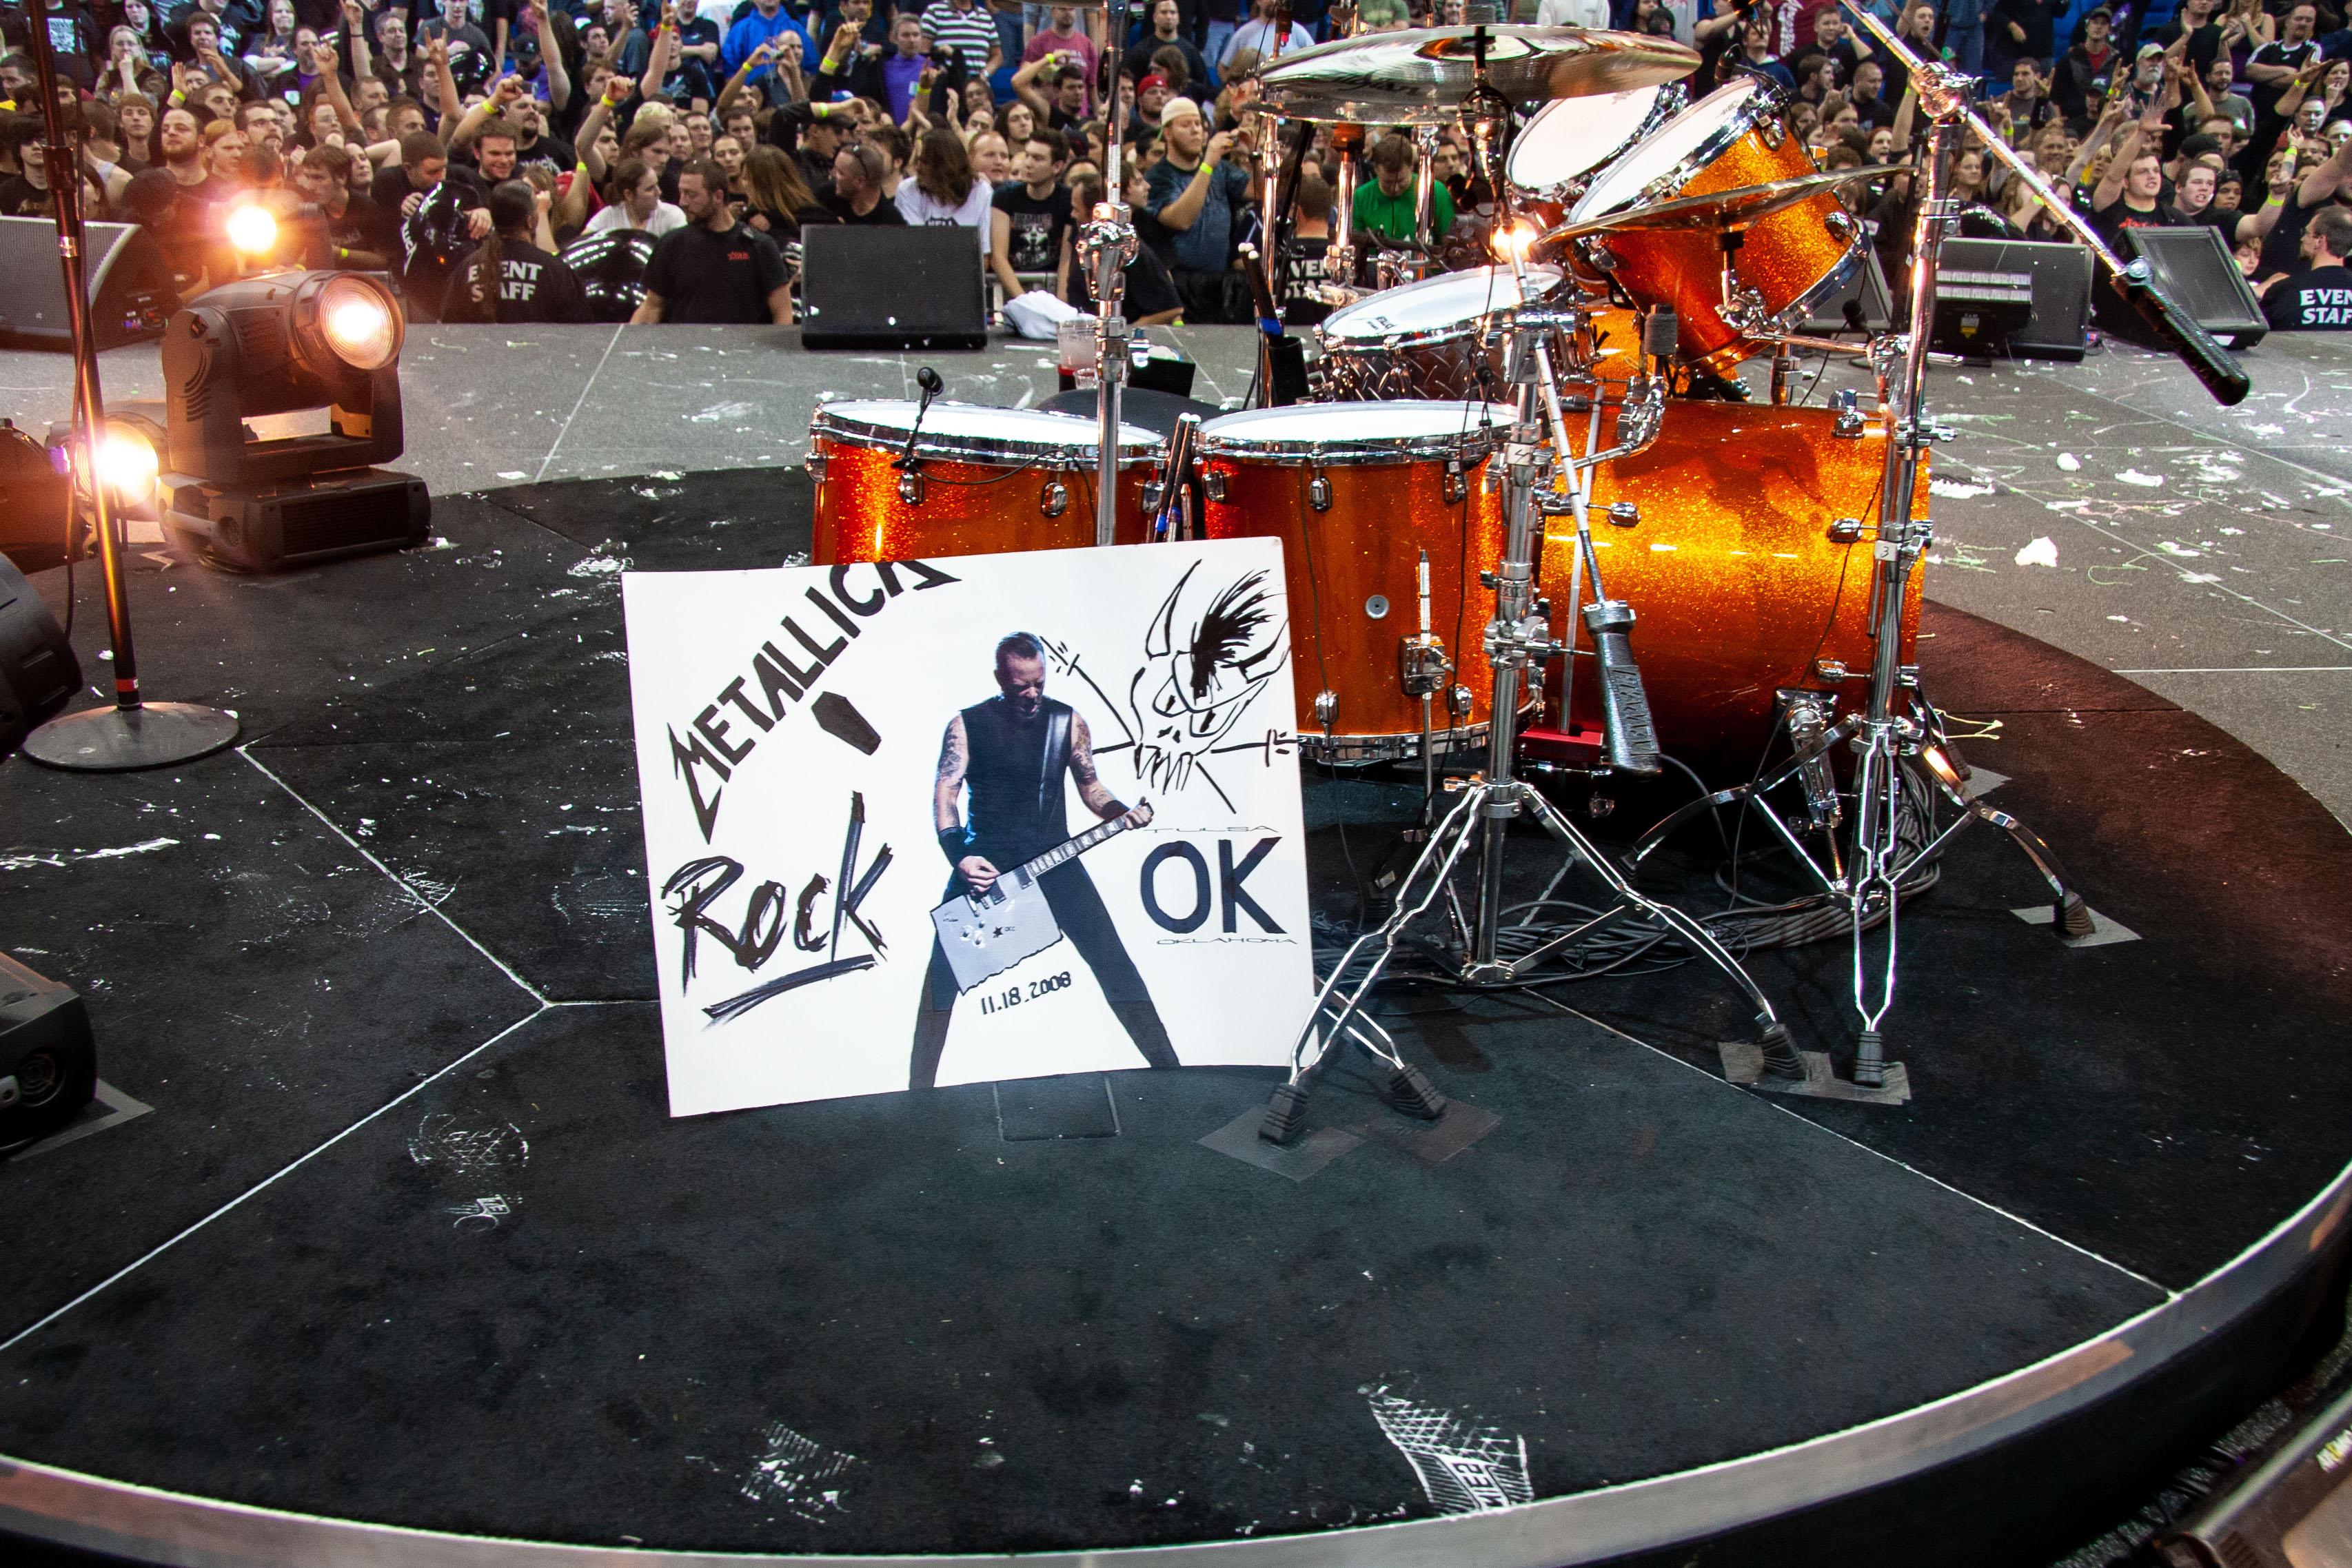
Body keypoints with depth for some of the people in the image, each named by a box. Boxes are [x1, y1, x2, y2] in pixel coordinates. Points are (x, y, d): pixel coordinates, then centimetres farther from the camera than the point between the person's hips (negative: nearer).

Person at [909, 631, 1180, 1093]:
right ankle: (920, 1088, 4)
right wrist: (960, 857, -23)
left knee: (1111, 959, -4)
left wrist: (1123, 814, -9)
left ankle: (1166, 1066, 5)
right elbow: (945, 794, -7)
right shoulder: (968, 724, -1)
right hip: (984, 861, -1)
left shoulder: (1067, 721, 5)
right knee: (943, 972, -7)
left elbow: (1090, 786, 13)